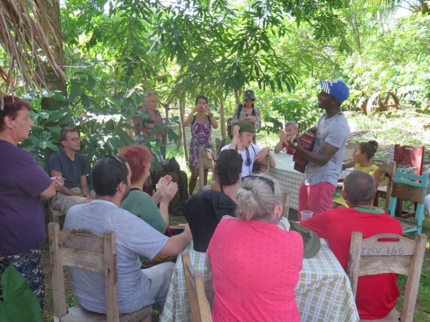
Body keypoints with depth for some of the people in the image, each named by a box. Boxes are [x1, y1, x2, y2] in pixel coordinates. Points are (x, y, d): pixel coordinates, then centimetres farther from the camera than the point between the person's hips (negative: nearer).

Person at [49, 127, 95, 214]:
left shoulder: (81, 159, 12)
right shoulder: (56, 158, -6)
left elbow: (84, 184, 11)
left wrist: (88, 195, -12)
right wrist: (79, 197, -22)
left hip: (78, 192, 7)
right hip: (61, 195, -6)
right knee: (88, 204, -36)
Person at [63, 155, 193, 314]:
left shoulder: (72, 213, -13)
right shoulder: (127, 222, -31)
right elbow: (174, 248, -20)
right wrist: (188, 233, 2)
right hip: (122, 304, -5)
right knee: (170, 269, 18)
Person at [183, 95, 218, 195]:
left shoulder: (209, 117, 3)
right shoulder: (193, 117, 1)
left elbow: (216, 126, -16)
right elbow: (184, 124, -19)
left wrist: (209, 113, -23)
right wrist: (193, 111, -23)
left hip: (207, 148, 2)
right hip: (195, 148, -2)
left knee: (205, 174, 7)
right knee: (195, 174, -7)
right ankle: (190, 194, 8)